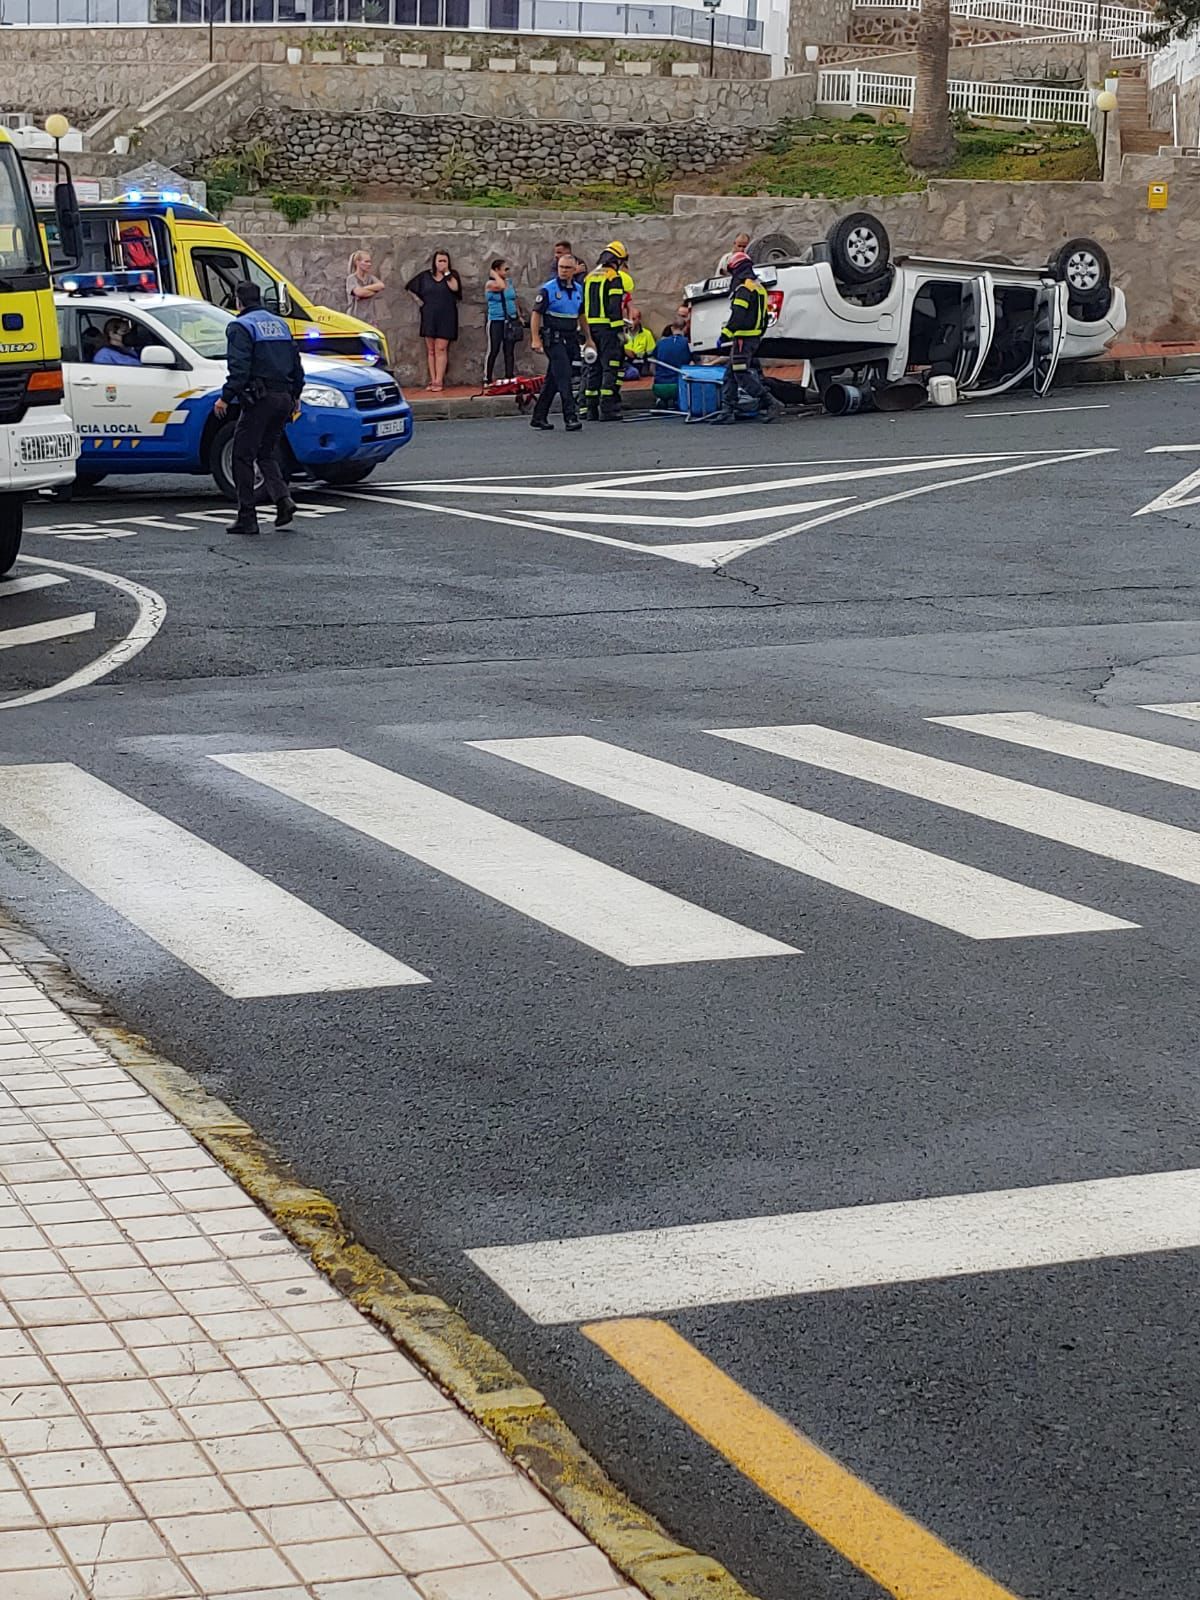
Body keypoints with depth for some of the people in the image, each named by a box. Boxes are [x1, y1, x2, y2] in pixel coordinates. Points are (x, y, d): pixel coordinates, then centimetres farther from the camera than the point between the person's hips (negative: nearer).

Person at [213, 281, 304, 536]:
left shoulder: (241, 327, -5)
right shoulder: (280, 324, 17)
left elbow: (239, 368, -16)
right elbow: (296, 364, 19)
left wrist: (226, 398, -13)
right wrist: (295, 396, 27)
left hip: (259, 399, -7)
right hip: (284, 398, 7)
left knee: (243, 457, 0)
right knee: (267, 453, 16)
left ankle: (246, 517, -1)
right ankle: (283, 499, -6)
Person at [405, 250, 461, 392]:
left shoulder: (452, 275, 4)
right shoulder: (425, 276, 8)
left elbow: (454, 288, -15)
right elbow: (410, 287, 16)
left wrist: (447, 272, -11)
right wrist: (419, 301, 7)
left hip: (446, 318, -3)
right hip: (429, 317, 3)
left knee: (441, 349, -9)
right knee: (431, 350, 2)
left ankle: (439, 381, -11)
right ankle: (433, 381, 4)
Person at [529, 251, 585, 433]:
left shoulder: (579, 289, 12)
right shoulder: (548, 289, -7)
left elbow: (581, 316, 21)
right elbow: (536, 314, -7)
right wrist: (535, 339, -15)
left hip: (571, 339, 6)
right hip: (554, 339, -6)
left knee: (553, 380, 10)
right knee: (564, 377, -14)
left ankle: (539, 417, 17)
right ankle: (570, 418, -17)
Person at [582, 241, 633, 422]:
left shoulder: (589, 278, 16)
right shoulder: (615, 278, -8)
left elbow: (584, 306, 16)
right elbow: (615, 308, -16)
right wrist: (620, 331, -14)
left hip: (590, 328, 7)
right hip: (608, 328, -7)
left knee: (594, 368, 12)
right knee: (611, 368, -6)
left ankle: (592, 409, 12)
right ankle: (607, 409, -12)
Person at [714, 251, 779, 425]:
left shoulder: (743, 288, -13)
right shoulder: (758, 287, 19)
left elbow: (737, 316, -22)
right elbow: (764, 317, 24)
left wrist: (725, 334, -20)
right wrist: (759, 335, 30)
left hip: (743, 338, -10)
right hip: (755, 338, 10)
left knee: (742, 375, -11)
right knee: (730, 374, 11)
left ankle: (769, 404, -14)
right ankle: (727, 410, 8)